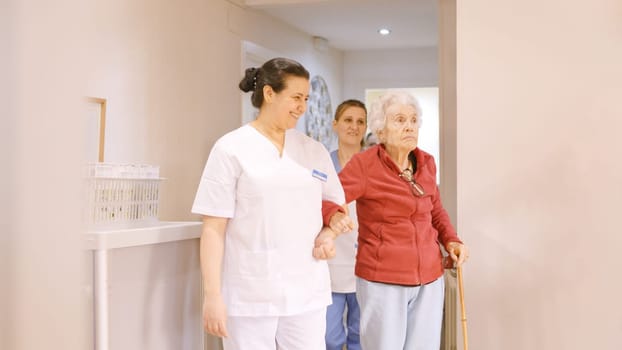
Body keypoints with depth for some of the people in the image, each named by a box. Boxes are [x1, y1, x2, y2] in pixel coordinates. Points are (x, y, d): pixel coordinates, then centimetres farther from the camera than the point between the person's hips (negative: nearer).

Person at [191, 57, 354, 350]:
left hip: (307, 293, 4)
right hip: (249, 296, -3)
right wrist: (212, 294, -10)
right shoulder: (231, 148, -3)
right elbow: (214, 229, -5)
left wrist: (328, 234, -1)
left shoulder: (315, 151, 8)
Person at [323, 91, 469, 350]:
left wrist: (451, 240, 5)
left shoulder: (426, 163, 6)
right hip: (383, 279, -5)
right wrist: (334, 218, -38)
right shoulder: (365, 164, -12)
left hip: (429, 278, 5)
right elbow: (324, 199, -17)